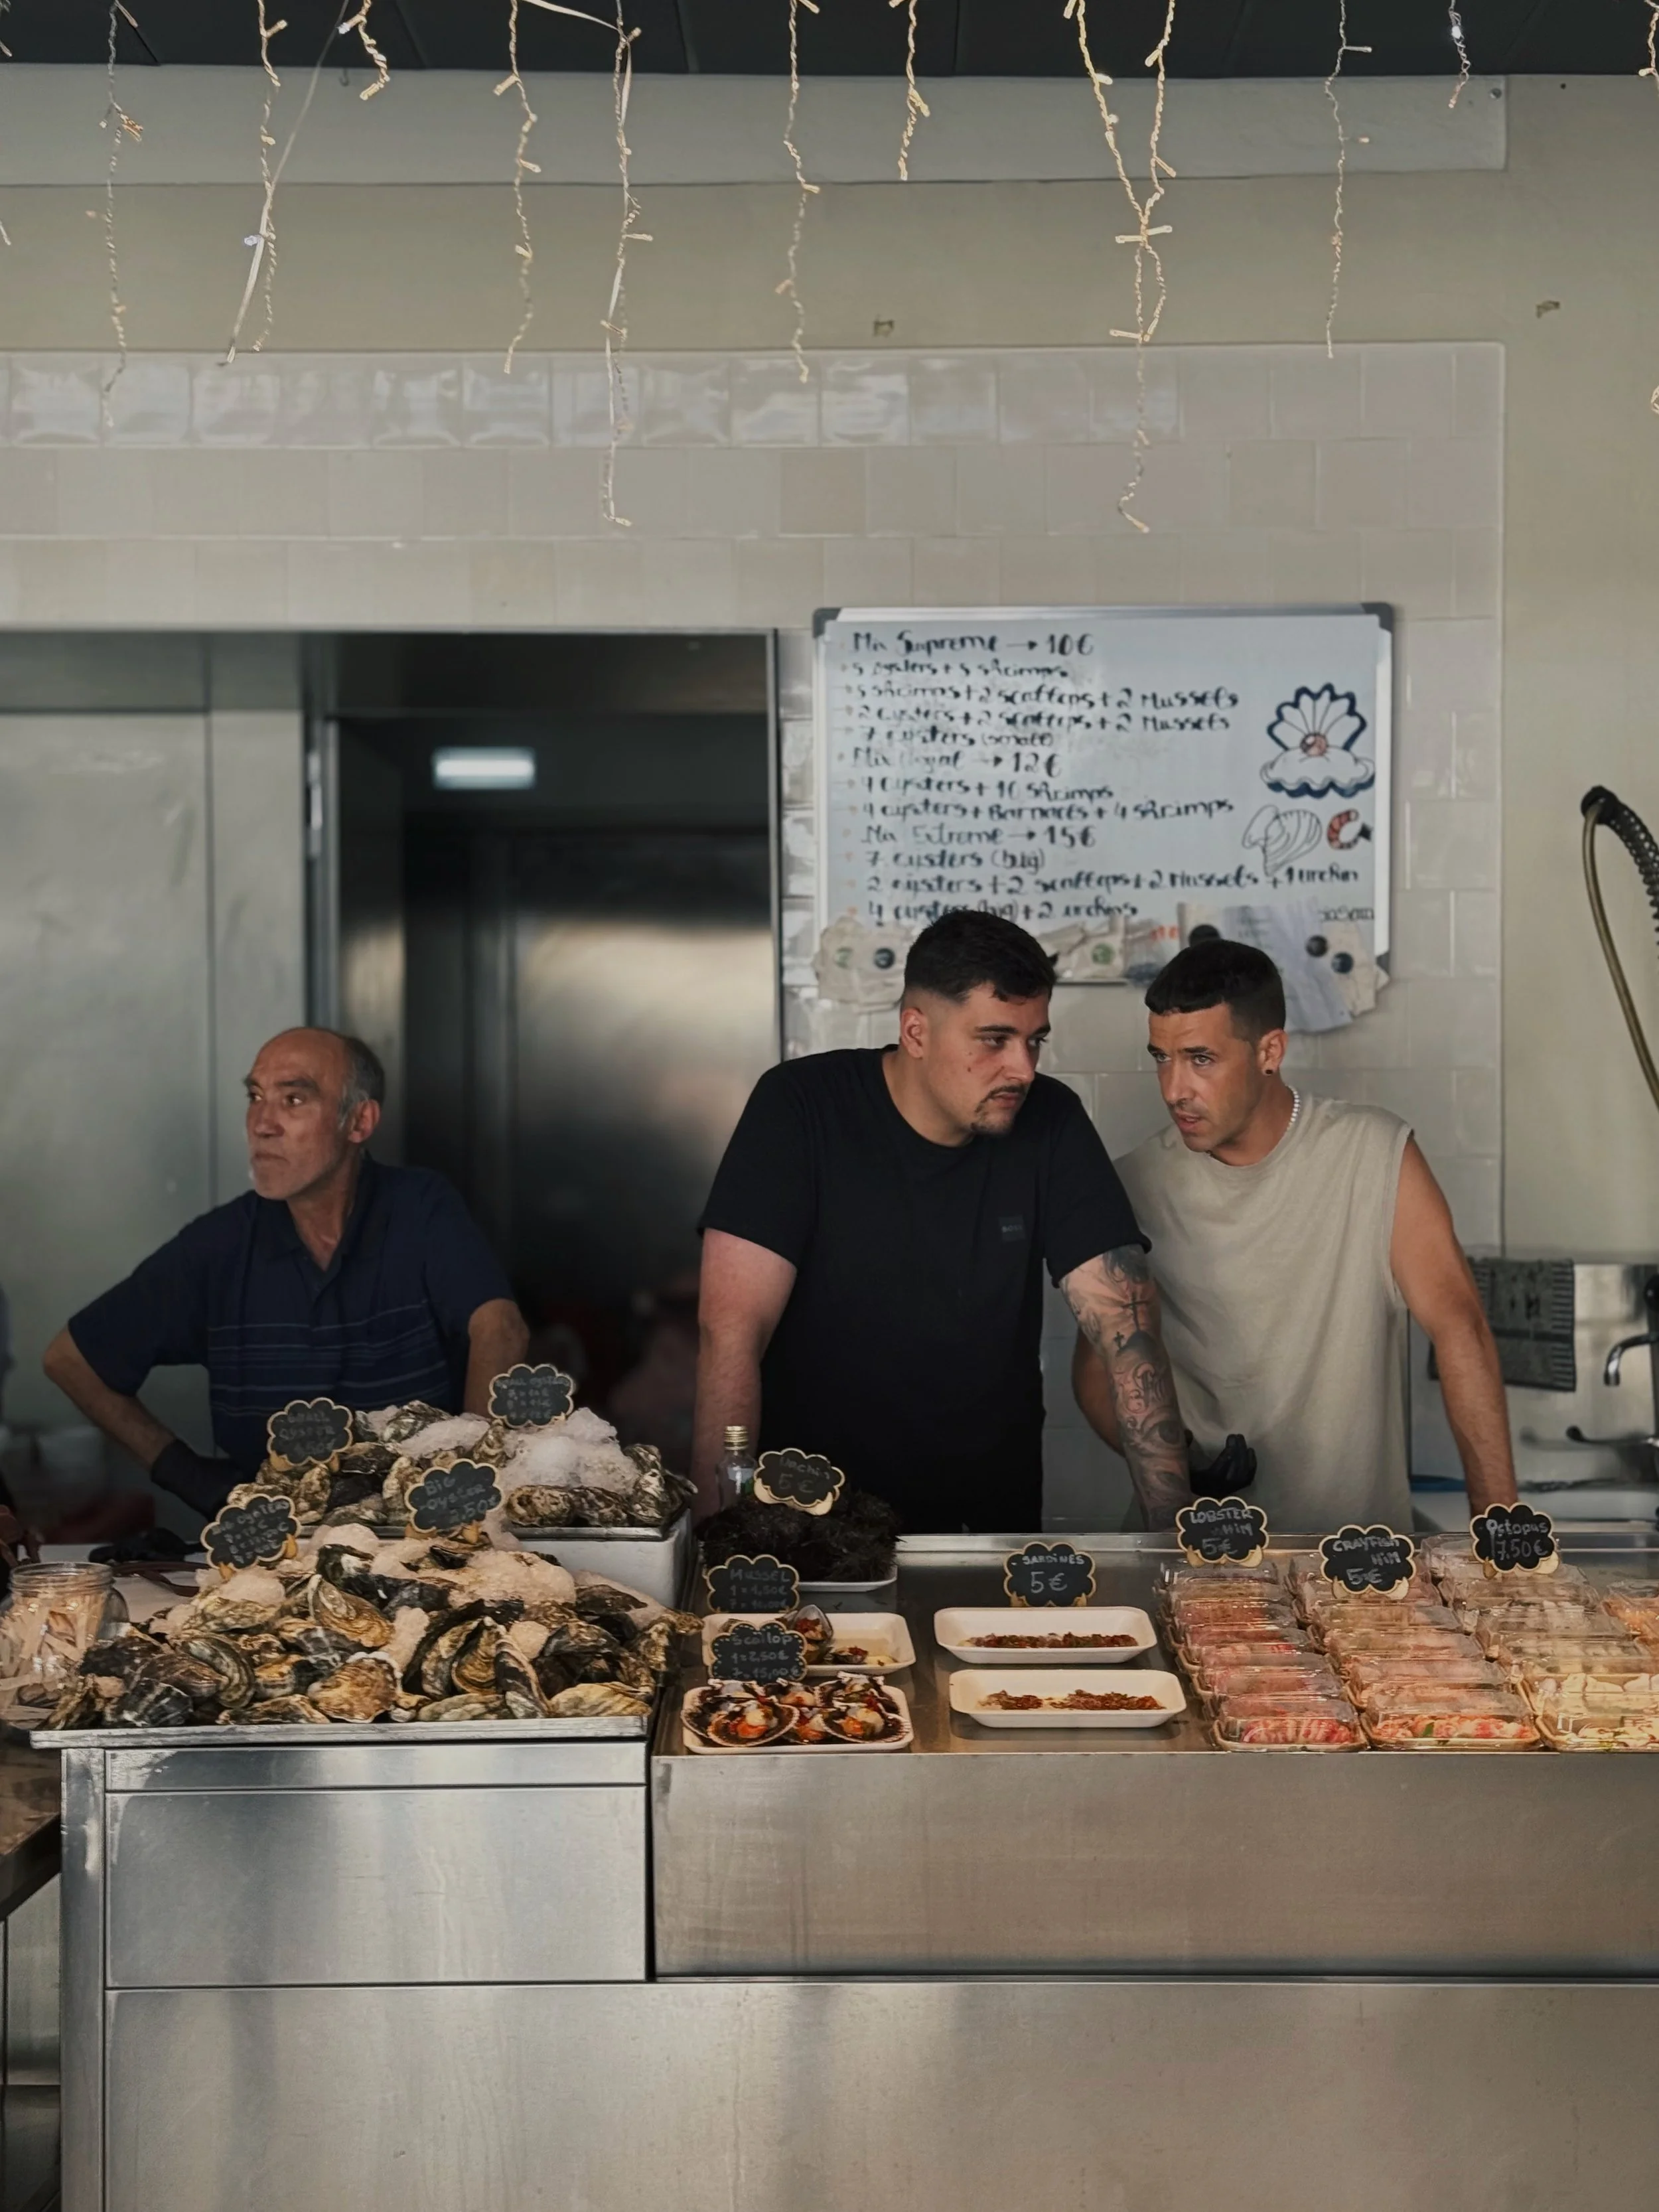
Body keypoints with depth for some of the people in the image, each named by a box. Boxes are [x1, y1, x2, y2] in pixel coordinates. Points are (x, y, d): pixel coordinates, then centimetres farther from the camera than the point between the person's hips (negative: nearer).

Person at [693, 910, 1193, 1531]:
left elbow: (1125, 1324, -7)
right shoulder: (800, 1108, -10)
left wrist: (1173, 1523, -18)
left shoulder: (1052, 1125, -3)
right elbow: (731, 1327, -15)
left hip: (993, 1518, 2)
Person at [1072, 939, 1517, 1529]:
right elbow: (1098, 1363, 7)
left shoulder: (1376, 1154, -4)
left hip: (1359, 1525, -1)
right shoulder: (1137, 1186, 1)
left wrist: (1499, 1522, -17)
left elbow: (1458, 1326, -9)